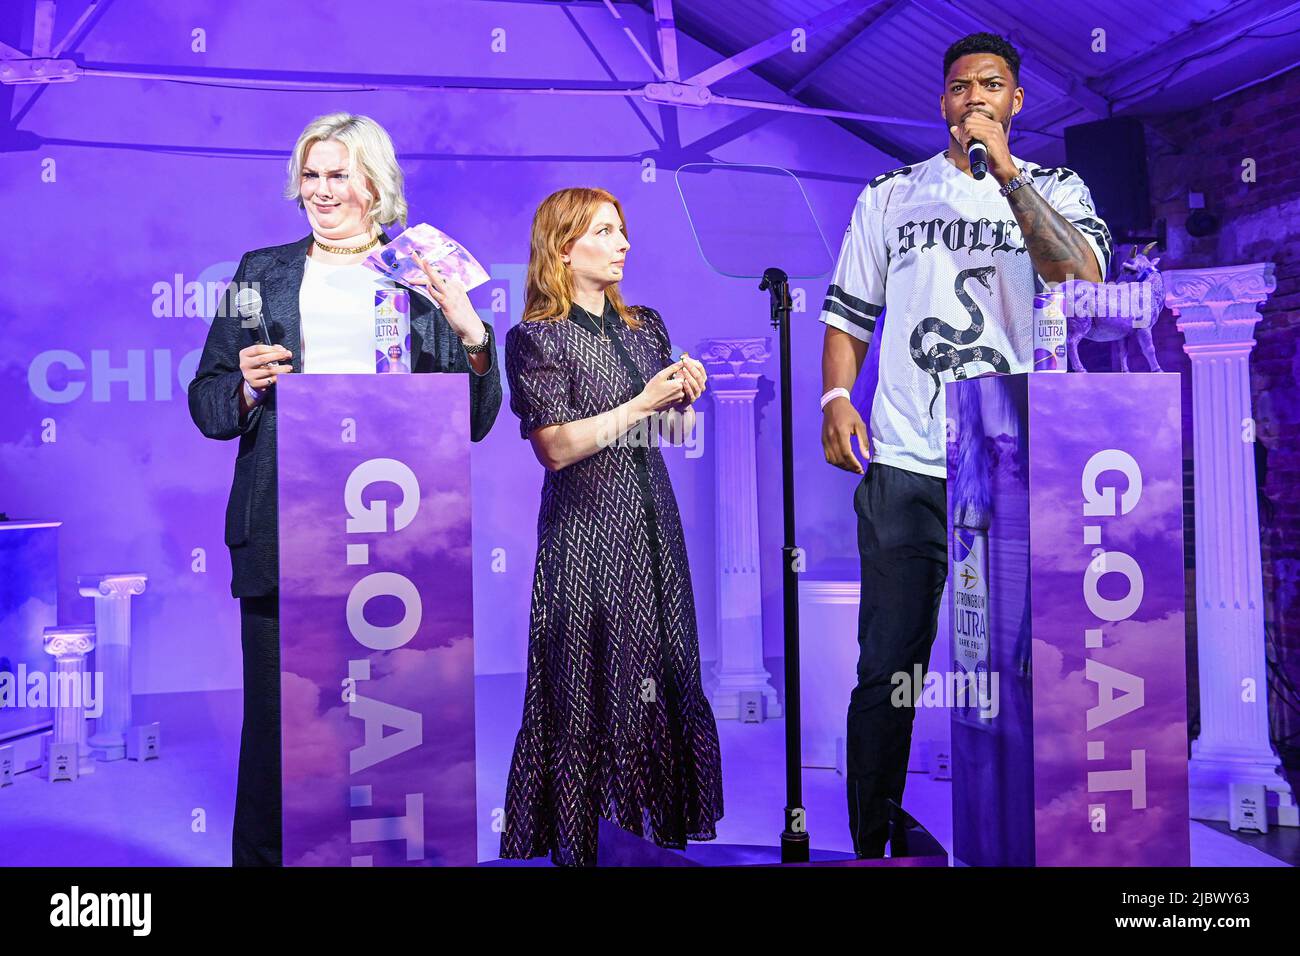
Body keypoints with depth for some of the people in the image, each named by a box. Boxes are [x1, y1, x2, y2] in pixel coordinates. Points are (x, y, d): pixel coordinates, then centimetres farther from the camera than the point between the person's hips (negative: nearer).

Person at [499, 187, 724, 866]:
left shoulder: (645, 327, 13)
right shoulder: (537, 337, -6)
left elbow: (676, 431, 17)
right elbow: (555, 447, -14)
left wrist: (686, 395, -4)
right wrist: (640, 405, -14)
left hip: (652, 518, 6)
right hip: (586, 526, -6)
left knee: (664, 672, 7)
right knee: (589, 681, -1)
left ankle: (665, 823, 18)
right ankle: (578, 837, 12)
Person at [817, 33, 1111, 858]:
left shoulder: (1054, 188, 9)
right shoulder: (891, 196, 13)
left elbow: (1083, 279, -11)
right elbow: (850, 312, 14)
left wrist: (1005, 172, -13)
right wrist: (838, 399, -3)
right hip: (905, 464, 0)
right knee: (889, 668, 2)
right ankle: (871, 842, 15)